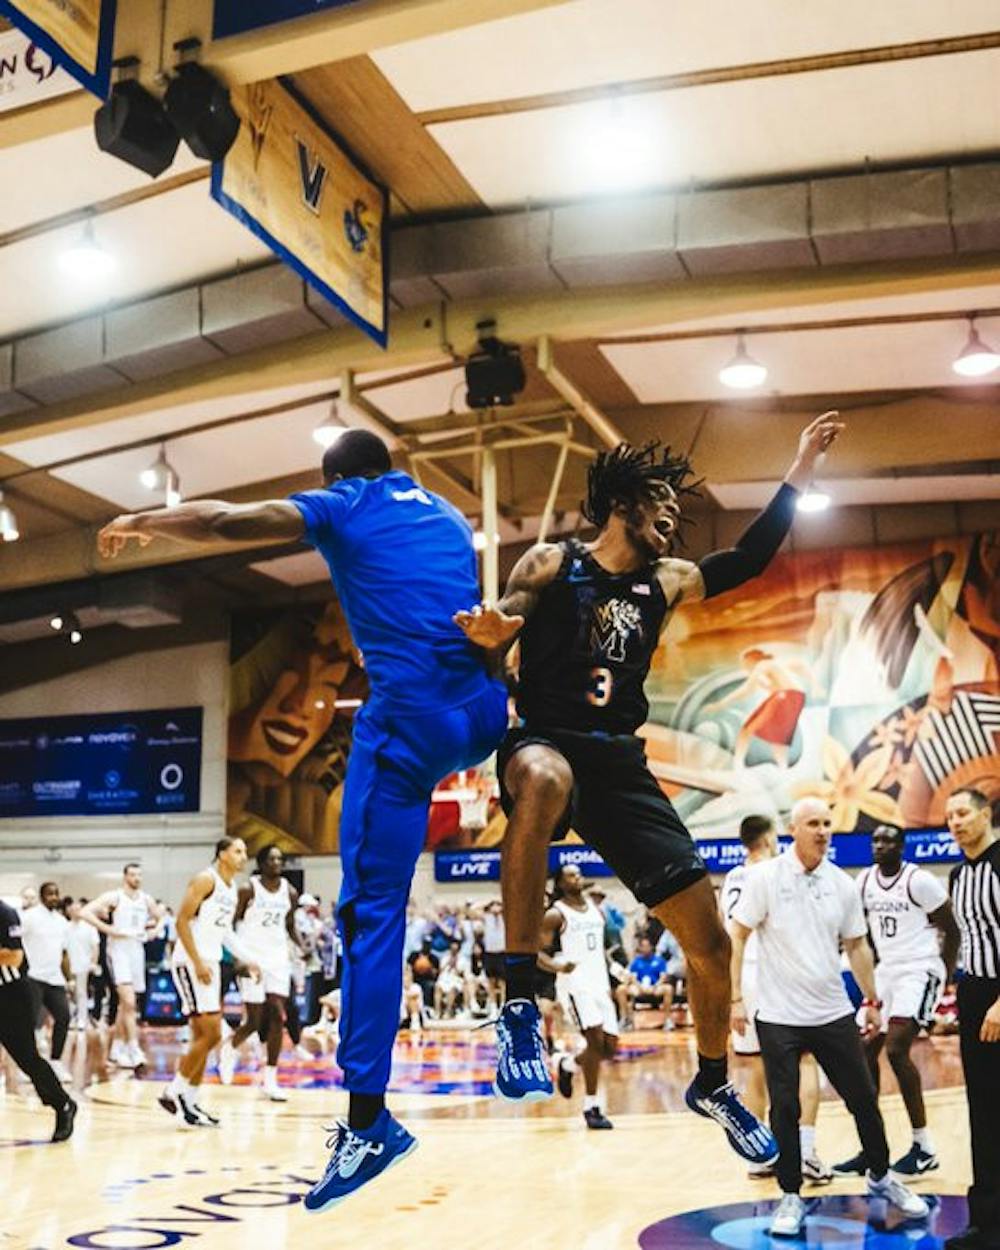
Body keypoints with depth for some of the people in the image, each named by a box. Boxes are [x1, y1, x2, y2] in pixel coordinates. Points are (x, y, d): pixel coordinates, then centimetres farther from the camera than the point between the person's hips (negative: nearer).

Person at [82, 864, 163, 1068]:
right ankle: (134, 1050, -16)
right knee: (129, 1002, -17)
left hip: (137, 950, 6)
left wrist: (150, 926, 7)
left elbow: (161, 917, 26)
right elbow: (86, 912, -17)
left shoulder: (146, 899, 9)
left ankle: (117, 1048, 24)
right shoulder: (114, 897, -8)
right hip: (118, 950, -6)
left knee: (126, 1003, 14)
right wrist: (108, 929, -19)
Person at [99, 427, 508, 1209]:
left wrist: (138, 523, 17)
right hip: (482, 712, 6)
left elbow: (225, 522, 2)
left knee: (372, 912, -4)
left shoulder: (340, 508, 9)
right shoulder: (447, 514, 23)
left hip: (409, 717, -6)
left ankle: (368, 1123, -6)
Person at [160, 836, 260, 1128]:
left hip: (210, 964, 9)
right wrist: (198, 962, -22)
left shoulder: (232, 888, 15)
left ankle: (190, 1102, 17)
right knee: (211, 1033, -13)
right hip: (191, 963, -9)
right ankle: (174, 1093, -2)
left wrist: (246, 959, 18)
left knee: (203, 1037, 10)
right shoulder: (206, 879, -12)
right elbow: (182, 920, -18)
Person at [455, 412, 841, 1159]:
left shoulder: (664, 584, 17)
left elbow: (748, 561, 26)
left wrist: (801, 472, 22)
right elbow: (496, 639, -6)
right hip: (546, 743, -5)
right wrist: (488, 633, -30)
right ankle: (520, 1006, -38)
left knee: (710, 942, 4)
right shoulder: (551, 564, 2)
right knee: (544, 778, -46)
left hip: (621, 763, 6)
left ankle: (714, 1087, 30)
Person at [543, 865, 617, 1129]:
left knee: (610, 1048, 4)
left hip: (599, 983, 7)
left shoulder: (595, 908, 13)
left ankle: (568, 1065, 32)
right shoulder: (556, 914, -6)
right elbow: (536, 951, -10)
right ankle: (591, 1108, -8)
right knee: (596, 1040, -19)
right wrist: (557, 966, -28)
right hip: (575, 983, -6)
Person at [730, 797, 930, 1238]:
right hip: (779, 1017, -4)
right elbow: (736, 936, -7)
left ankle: (881, 1177, 32)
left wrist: (871, 1000, 11)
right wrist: (736, 998, -11)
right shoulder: (765, 877, -10)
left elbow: (857, 945, 12)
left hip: (833, 1014, 4)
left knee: (864, 1098, 11)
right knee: (784, 1109, 1)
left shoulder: (842, 883, 2)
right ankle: (791, 1197, 16)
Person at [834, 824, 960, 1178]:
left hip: (919, 971, -7)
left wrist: (945, 978, -10)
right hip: (885, 971, 7)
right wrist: (869, 975, 10)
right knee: (864, 1049, 2)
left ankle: (924, 1148, -5)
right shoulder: (864, 882, 5)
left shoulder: (919, 881, -14)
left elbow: (952, 930, -8)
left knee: (896, 1050, -18)